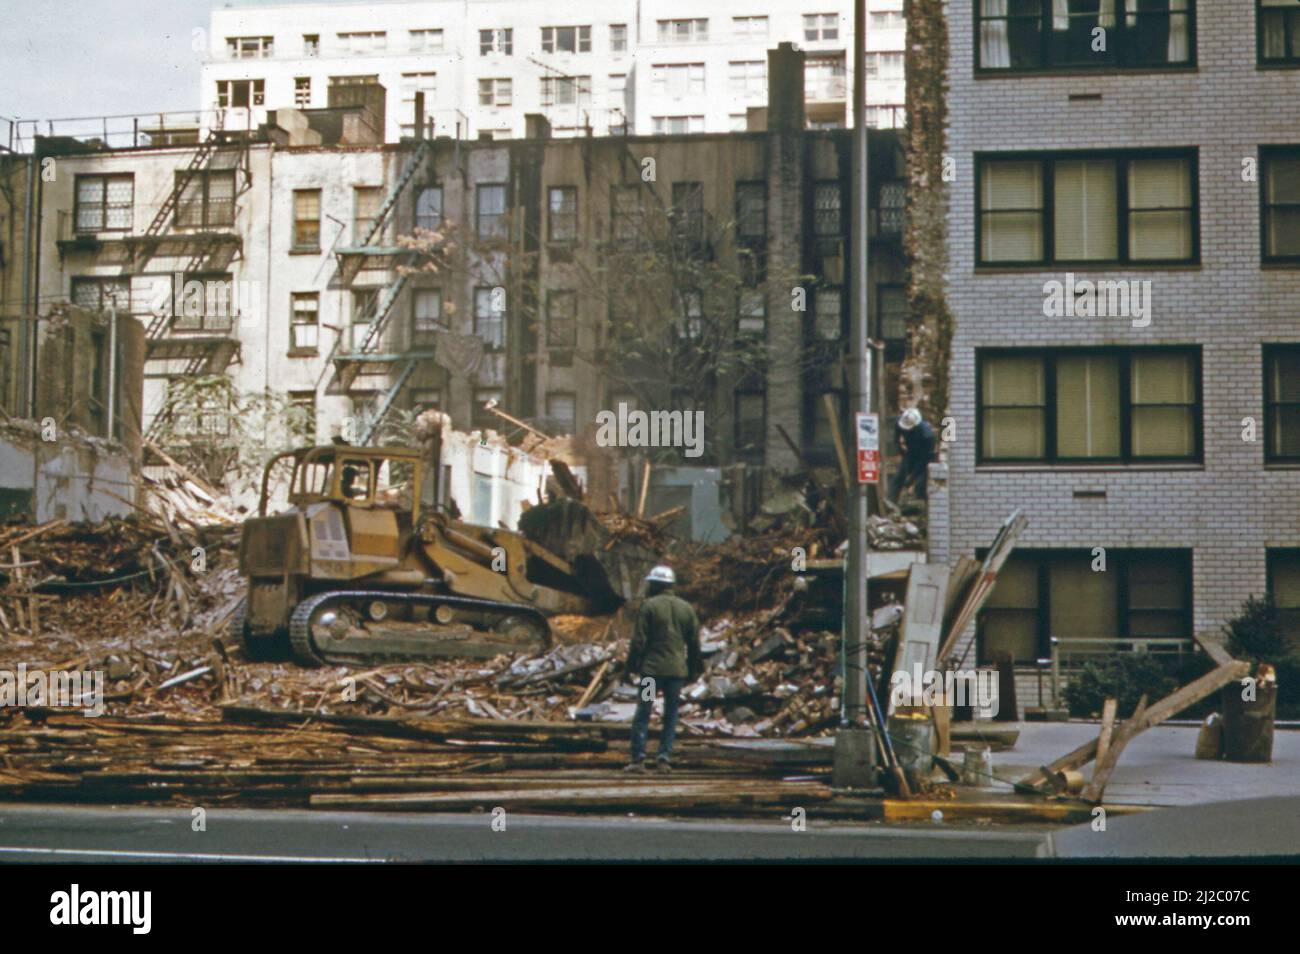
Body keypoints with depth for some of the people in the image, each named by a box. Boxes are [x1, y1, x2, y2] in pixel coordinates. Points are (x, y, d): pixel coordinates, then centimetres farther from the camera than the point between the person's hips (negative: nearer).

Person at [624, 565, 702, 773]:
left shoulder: (649, 606, -4)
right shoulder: (686, 608, 10)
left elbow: (639, 640, -7)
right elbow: (694, 643, 13)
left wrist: (631, 667, -1)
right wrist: (693, 670, 21)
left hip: (652, 668, -4)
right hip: (677, 670, 4)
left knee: (643, 713, 1)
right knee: (671, 715, 9)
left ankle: (638, 759, -4)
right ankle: (665, 758, 3)